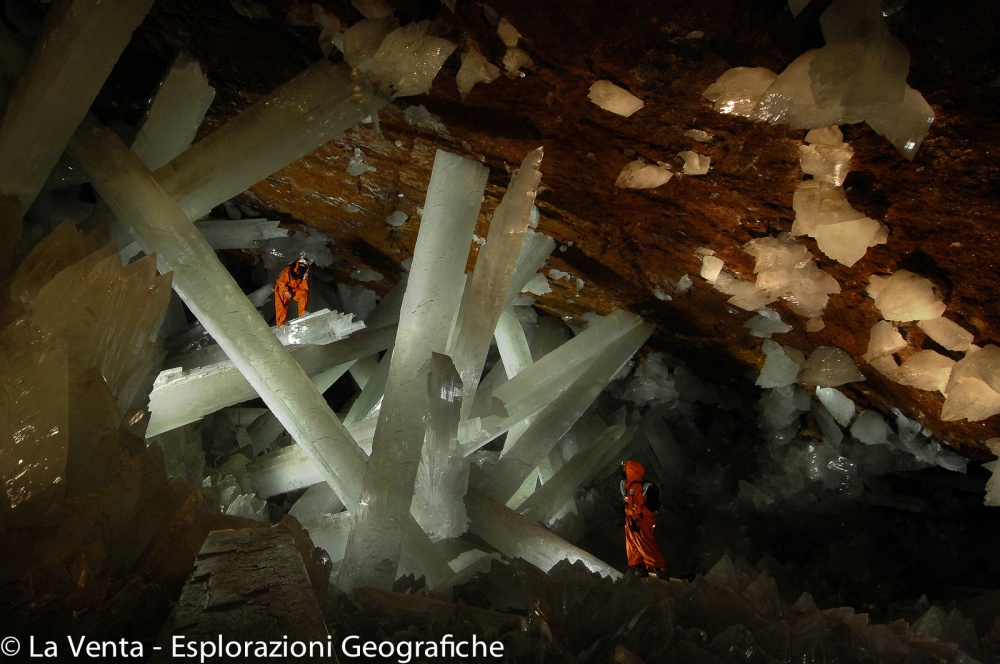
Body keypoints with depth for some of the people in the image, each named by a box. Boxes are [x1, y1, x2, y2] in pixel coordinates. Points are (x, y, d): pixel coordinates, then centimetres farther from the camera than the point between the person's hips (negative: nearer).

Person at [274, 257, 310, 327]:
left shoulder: (304, 274, -2)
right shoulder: (289, 270, -18)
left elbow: (303, 288, -6)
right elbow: (281, 282, -19)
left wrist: (305, 279, -22)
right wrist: (286, 291, -30)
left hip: (294, 290, 5)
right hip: (283, 288, -5)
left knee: (304, 293, -18)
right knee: (281, 304, -23)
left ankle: (303, 313, -20)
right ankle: (281, 323, -29)